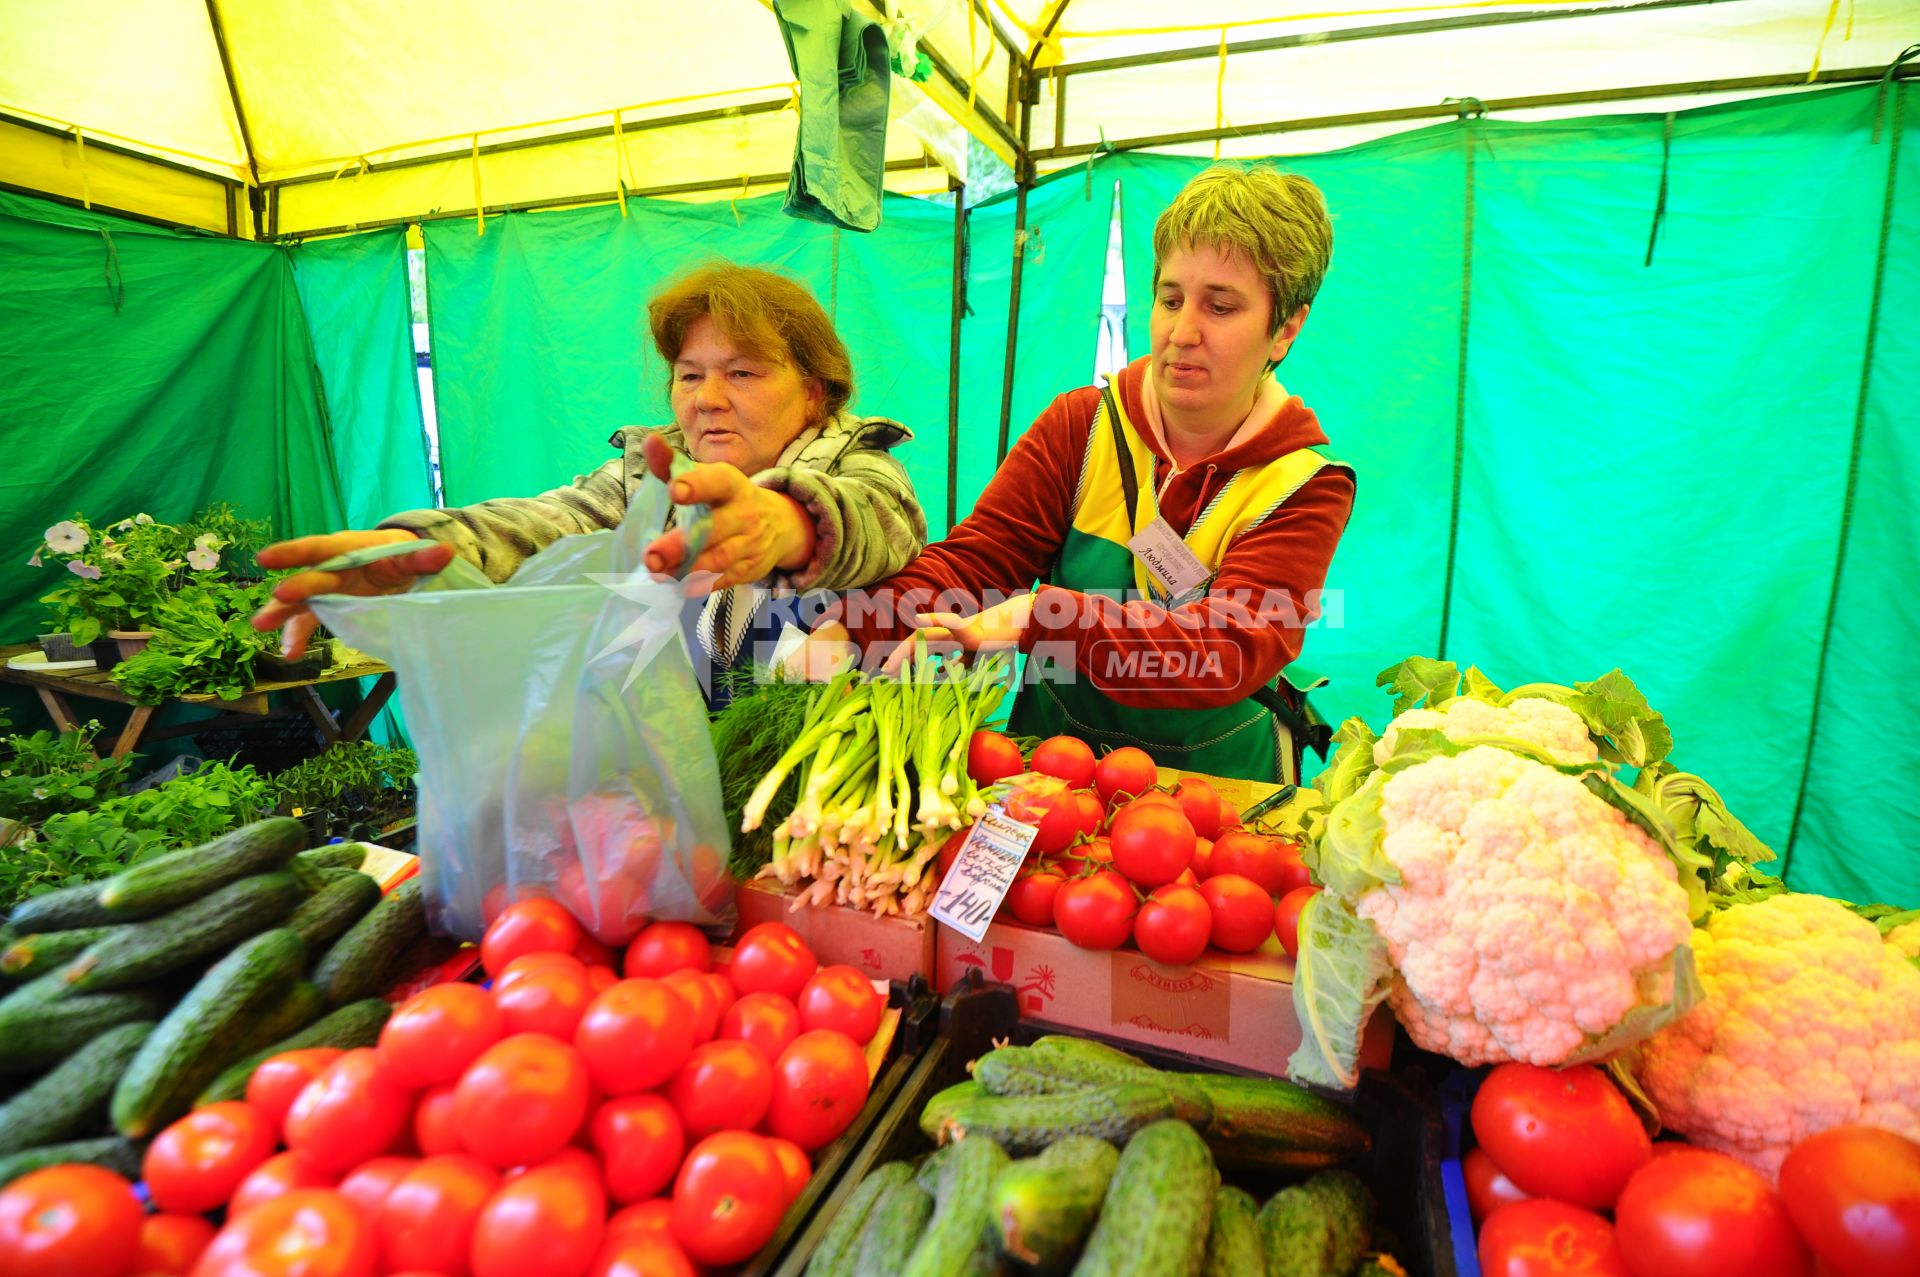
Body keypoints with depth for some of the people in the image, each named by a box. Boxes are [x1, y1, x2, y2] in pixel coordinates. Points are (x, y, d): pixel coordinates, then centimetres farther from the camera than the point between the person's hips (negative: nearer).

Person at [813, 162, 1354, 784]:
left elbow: (1230, 649, -23)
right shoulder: (1080, 427, 0)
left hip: (1214, 775, 0)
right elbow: (972, 559, -9)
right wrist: (846, 629, -29)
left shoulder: (1308, 485, -6)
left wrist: (1042, 616, -38)